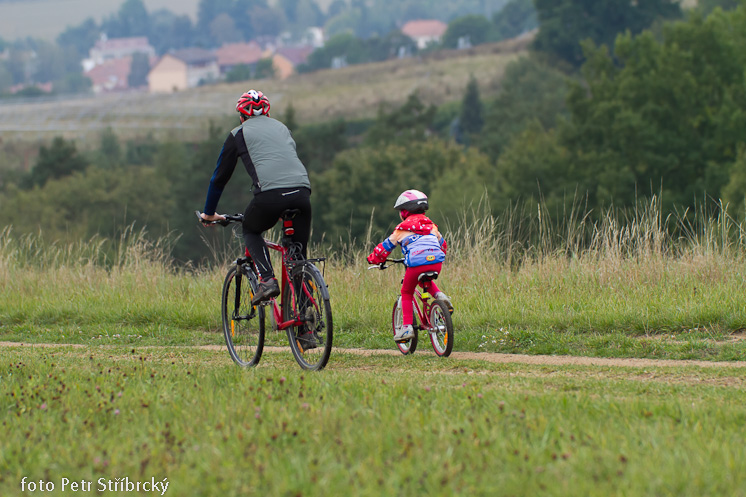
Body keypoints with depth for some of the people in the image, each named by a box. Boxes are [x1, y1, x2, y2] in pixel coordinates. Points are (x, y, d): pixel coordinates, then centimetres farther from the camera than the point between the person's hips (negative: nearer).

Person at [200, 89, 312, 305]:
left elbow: (220, 176, 25)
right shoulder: (281, 128, 32)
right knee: (298, 253, 15)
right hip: (302, 192, 4)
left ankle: (267, 279, 2)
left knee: (251, 231, 24)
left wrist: (209, 213, 37)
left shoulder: (239, 133, 19)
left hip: (271, 193, -4)